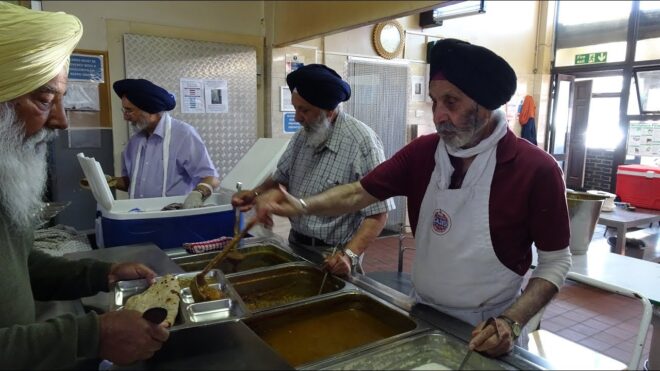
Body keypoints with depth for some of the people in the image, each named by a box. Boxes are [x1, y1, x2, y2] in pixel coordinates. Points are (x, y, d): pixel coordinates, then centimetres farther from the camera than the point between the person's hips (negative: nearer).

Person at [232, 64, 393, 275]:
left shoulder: (362, 142, -22)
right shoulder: (304, 135, -1)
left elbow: (377, 214, -22)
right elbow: (281, 178, 14)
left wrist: (349, 255, -32)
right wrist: (257, 193, -4)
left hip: (333, 258, -6)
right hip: (296, 245, 7)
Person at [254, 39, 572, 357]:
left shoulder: (537, 170, -18)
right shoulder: (421, 153, -8)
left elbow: (556, 262, -11)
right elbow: (359, 193, -6)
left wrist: (512, 322, -23)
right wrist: (303, 205, -23)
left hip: (489, 331, -3)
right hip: (422, 312, 4)